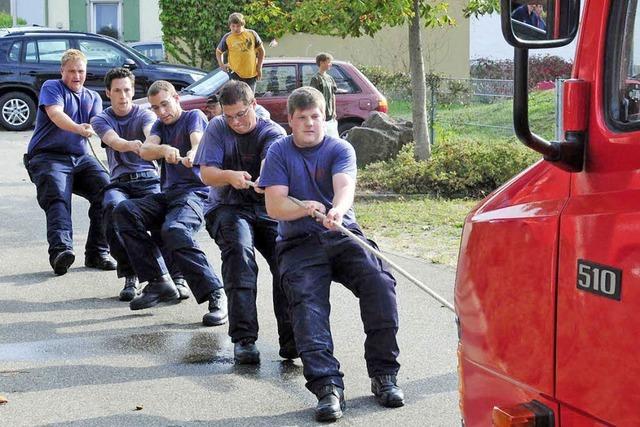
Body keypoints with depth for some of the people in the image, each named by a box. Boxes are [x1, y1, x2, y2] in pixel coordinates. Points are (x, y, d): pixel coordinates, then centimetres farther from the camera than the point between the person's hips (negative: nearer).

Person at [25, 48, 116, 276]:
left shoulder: (93, 97, 22)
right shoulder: (51, 87, 8)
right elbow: (55, 114, -14)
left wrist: (93, 129, -24)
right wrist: (78, 128, -35)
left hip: (81, 157, 4)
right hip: (48, 157, -4)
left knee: (107, 190, -20)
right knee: (57, 197, -29)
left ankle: (97, 252, -18)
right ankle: (60, 249, -48)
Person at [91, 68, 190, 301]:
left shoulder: (144, 115, 10)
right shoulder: (100, 120, 12)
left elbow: (151, 133, -16)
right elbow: (114, 141, -11)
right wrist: (130, 145, -37)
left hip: (148, 178, -1)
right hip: (119, 183, 1)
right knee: (113, 208, -34)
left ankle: (176, 276, -33)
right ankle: (129, 276, -28)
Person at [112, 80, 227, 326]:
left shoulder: (194, 117, 4)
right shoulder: (160, 126, 20)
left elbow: (198, 142, -19)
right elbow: (145, 150, -1)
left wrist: (192, 155, -44)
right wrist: (164, 149, -26)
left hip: (194, 193, -7)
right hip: (167, 195, 7)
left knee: (173, 230, -35)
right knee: (124, 211, -18)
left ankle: (214, 294, -32)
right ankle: (159, 282, -16)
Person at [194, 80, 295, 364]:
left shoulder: (273, 133, -2)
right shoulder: (217, 129, 4)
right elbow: (206, 174, -4)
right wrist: (230, 176, -27)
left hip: (267, 208, 1)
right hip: (227, 207, 0)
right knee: (239, 248, -32)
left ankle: (291, 339, -27)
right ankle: (243, 338, -37)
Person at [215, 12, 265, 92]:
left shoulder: (252, 34, 1)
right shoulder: (227, 38, -2)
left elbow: (261, 50, 10)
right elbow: (218, 51, 13)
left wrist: (259, 67, 3)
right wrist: (221, 64, -3)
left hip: (251, 74, 2)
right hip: (236, 74, -2)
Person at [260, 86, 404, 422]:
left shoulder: (340, 150, 6)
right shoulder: (279, 152, 8)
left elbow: (345, 185, -16)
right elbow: (274, 206, -3)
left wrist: (337, 209, -41)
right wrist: (305, 208, -25)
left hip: (343, 235, 1)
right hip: (299, 243, 0)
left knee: (380, 282, -26)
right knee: (306, 298, -29)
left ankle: (383, 374, -17)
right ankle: (327, 385, -38)